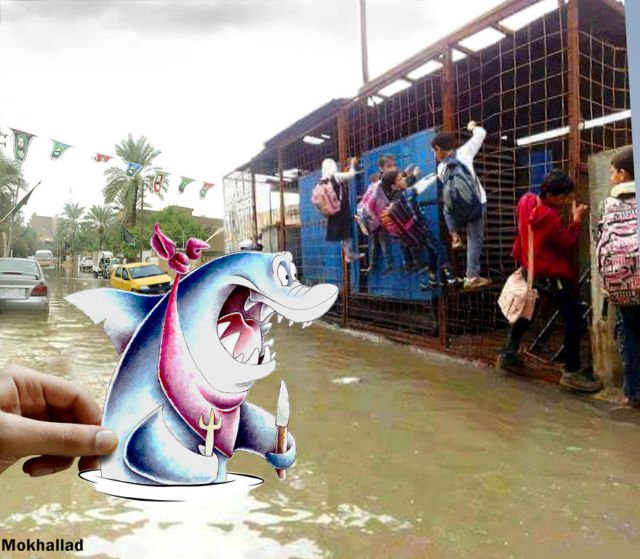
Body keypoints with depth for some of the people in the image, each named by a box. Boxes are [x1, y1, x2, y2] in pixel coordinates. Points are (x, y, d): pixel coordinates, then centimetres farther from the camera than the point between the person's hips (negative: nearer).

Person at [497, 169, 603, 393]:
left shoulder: (525, 201, -4)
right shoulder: (551, 217, -26)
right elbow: (569, 244, -14)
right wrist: (576, 220, -6)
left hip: (531, 270, 9)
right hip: (553, 276, -9)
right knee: (574, 319, -1)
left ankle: (508, 354, 28)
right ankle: (572, 372, 3)